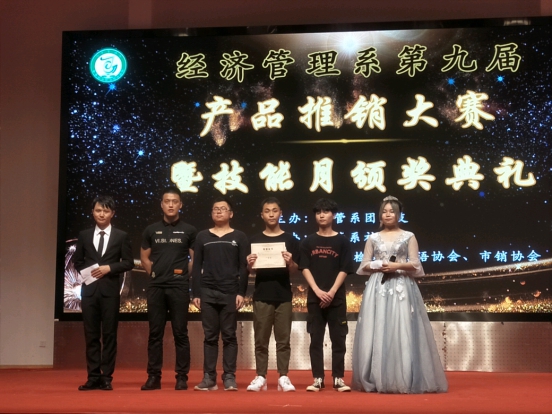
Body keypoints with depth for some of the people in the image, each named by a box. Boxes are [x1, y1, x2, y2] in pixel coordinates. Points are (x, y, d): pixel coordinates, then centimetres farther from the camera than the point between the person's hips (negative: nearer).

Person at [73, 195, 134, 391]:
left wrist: (109, 268, -13)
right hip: (89, 289, 2)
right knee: (91, 335, 3)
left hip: (110, 289, -2)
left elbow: (128, 262, 0)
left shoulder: (121, 236, 4)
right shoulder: (84, 235, 10)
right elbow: (77, 261, 14)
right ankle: (93, 377, 7)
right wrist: (88, 270, -3)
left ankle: (106, 377, 4)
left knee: (109, 334, 0)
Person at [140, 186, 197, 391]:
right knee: (155, 333, 3)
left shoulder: (189, 230, 4)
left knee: (180, 333, -1)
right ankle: (154, 376, 7)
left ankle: (182, 377, 3)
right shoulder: (151, 230, 9)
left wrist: (183, 274, 0)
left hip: (179, 286, -2)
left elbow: (195, 259, 7)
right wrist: (155, 273, 5)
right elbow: (144, 258, 14)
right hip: (156, 286, 2)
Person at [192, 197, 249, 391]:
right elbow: (197, 267, 8)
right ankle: (209, 377, 5)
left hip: (230, 293, -1)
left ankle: (229, 377, 2)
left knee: (229, 336, 1)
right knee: (210, 336, 3)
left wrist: (241, 292, -7)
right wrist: (196, 293, 1)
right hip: (207, 293, 2)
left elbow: (243, 267, 2)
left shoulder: (239, 237, 6)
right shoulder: (202, 236, 11)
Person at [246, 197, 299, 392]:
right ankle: (260, 377, 8)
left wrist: (290, 262, -19)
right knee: (261, 339, 3)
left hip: (283, 295, -1)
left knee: (283, 339, 1)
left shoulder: (290, 240, 4)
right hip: (261, 295, 1)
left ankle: (283, 377, 5)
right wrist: (250, 264, -13)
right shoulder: (255, 240, 7)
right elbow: (251, 271, 8)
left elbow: (294, 270, 2)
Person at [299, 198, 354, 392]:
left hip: (337, 298, -1)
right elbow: (305, 268, 1)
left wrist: (331, 292, -12)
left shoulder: (342, 241, 3)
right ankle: (318, 378, 6)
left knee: (338, 338, 1)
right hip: (314, 297, 1)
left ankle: (338, 378, 6)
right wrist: (318, 291, -12)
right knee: (316, 339, 2)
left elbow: (344, 270, -1)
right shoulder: (308, 242, 7)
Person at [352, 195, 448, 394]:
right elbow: (364, 266, 9)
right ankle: (377, 380, 1)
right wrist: (379, 266, -9)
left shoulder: (408, 237, 8)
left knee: (402, 332, -7)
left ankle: (404, 380, -3)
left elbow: (415, 265, 2)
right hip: (378, 288, 2)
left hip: (402, 288, -2)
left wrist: (397, 266, -13)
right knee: (377, 332, -3)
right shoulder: (373, 238, 12)